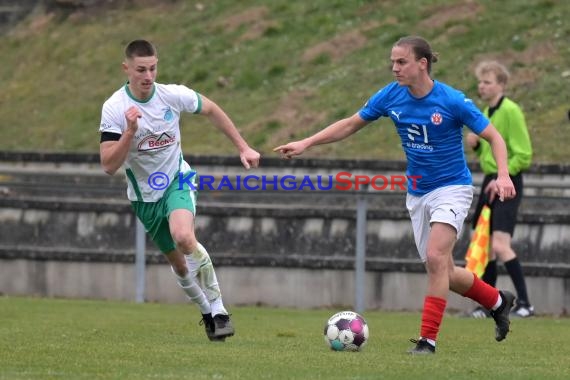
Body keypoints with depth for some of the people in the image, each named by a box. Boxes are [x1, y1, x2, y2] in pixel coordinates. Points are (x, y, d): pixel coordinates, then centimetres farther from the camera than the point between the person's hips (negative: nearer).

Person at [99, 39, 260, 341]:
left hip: (177, 180, -1)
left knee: (183, 237, -31)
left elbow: (211, 110, 5)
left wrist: (243, 148, 6)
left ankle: (218, 308, -18)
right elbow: (109, 165, -24)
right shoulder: (114, 109, -19)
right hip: (144, 195, 1)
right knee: (178, 264, 10)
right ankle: (208, 313, 36)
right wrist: (130, 131, -37)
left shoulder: (173, 95, -15)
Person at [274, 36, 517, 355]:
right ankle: (498, 301, 35)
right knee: (444, 273, 10)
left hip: (452, 188, -6)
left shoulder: (452, 101, -19)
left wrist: (503, 175, -29)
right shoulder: (391, 96, -6)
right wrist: (306, 143, -2)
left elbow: (494, 137, -13)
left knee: (435, 257, -23)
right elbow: (350, 125, 5)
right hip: (417, 194, 6)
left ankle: (428, 339, -17)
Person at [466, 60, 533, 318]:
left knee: (500, 246, -18)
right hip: (489, 181, 9)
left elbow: (523, 155, -16)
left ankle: (524, 304, -14)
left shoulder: (510, 111, -13)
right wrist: (475, 144, 5)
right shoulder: (486, 112, 14)